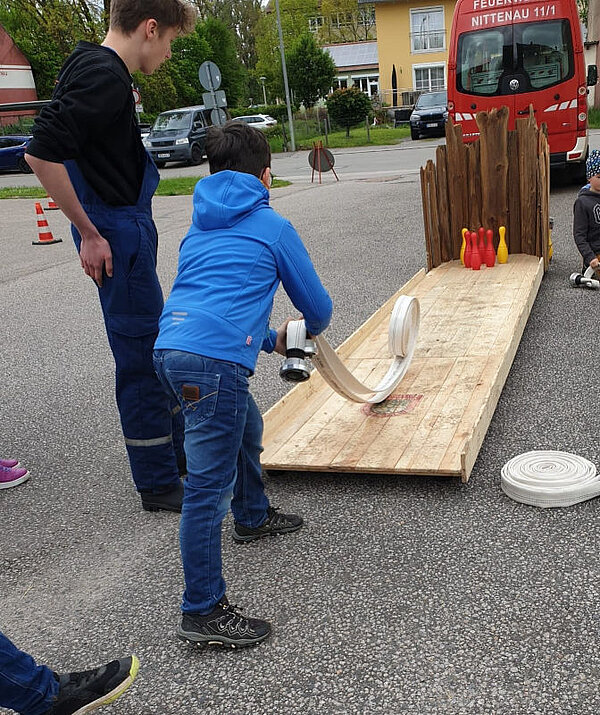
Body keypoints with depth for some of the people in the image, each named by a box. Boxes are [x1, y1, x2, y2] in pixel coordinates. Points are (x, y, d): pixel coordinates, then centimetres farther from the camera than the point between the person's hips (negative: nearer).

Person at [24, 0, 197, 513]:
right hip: (118, 231, -10)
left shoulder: (92, 66, 13)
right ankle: (160, 485, 12)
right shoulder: (104, 75, -18)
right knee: (144, 357, -1)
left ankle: (179, 451, 35)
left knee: (155, 348, 19)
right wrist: (89, 233, -19)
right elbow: (41, 153, -27)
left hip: (125, 227, 10)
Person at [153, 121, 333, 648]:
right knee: (209, 485, -4)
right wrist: (310, 329, 39)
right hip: (214, 359, -8)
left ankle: (253, 518, 52)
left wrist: (270, 340, 47)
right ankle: (203, 611, 4)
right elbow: (317, 307, 15)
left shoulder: (200, 228, 27)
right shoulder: (271, 226, 9)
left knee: (246, 429, 30)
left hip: (171, 348, 8)